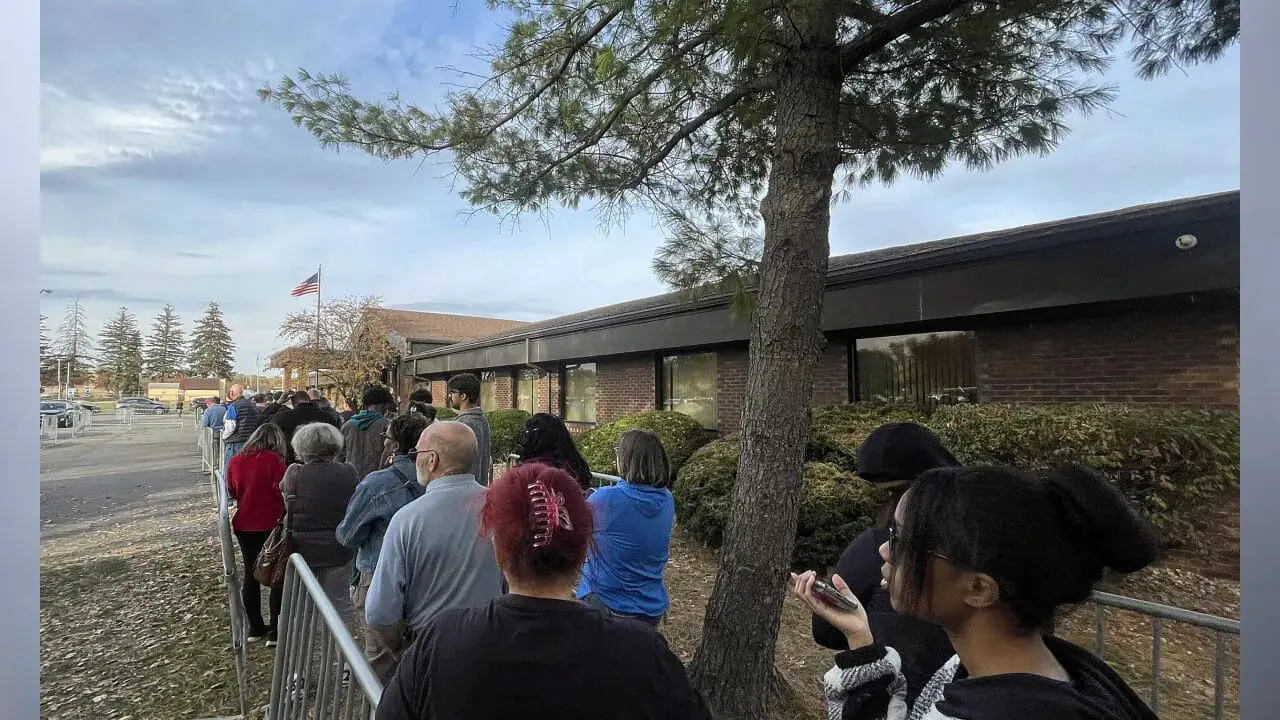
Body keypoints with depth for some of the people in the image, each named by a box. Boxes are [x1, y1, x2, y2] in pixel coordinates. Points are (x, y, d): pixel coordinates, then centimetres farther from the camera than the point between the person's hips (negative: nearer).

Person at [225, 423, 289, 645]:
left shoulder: (236, 461, 2)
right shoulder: (273, 460, -15)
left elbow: (231, 493, 13)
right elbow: (282, 492, -17)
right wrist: (286, 515, 0)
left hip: (244, 525, 5)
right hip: (270, 525, -5)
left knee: (251, 576, 17)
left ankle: (255, 628, 26)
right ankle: (274, 632, 6)